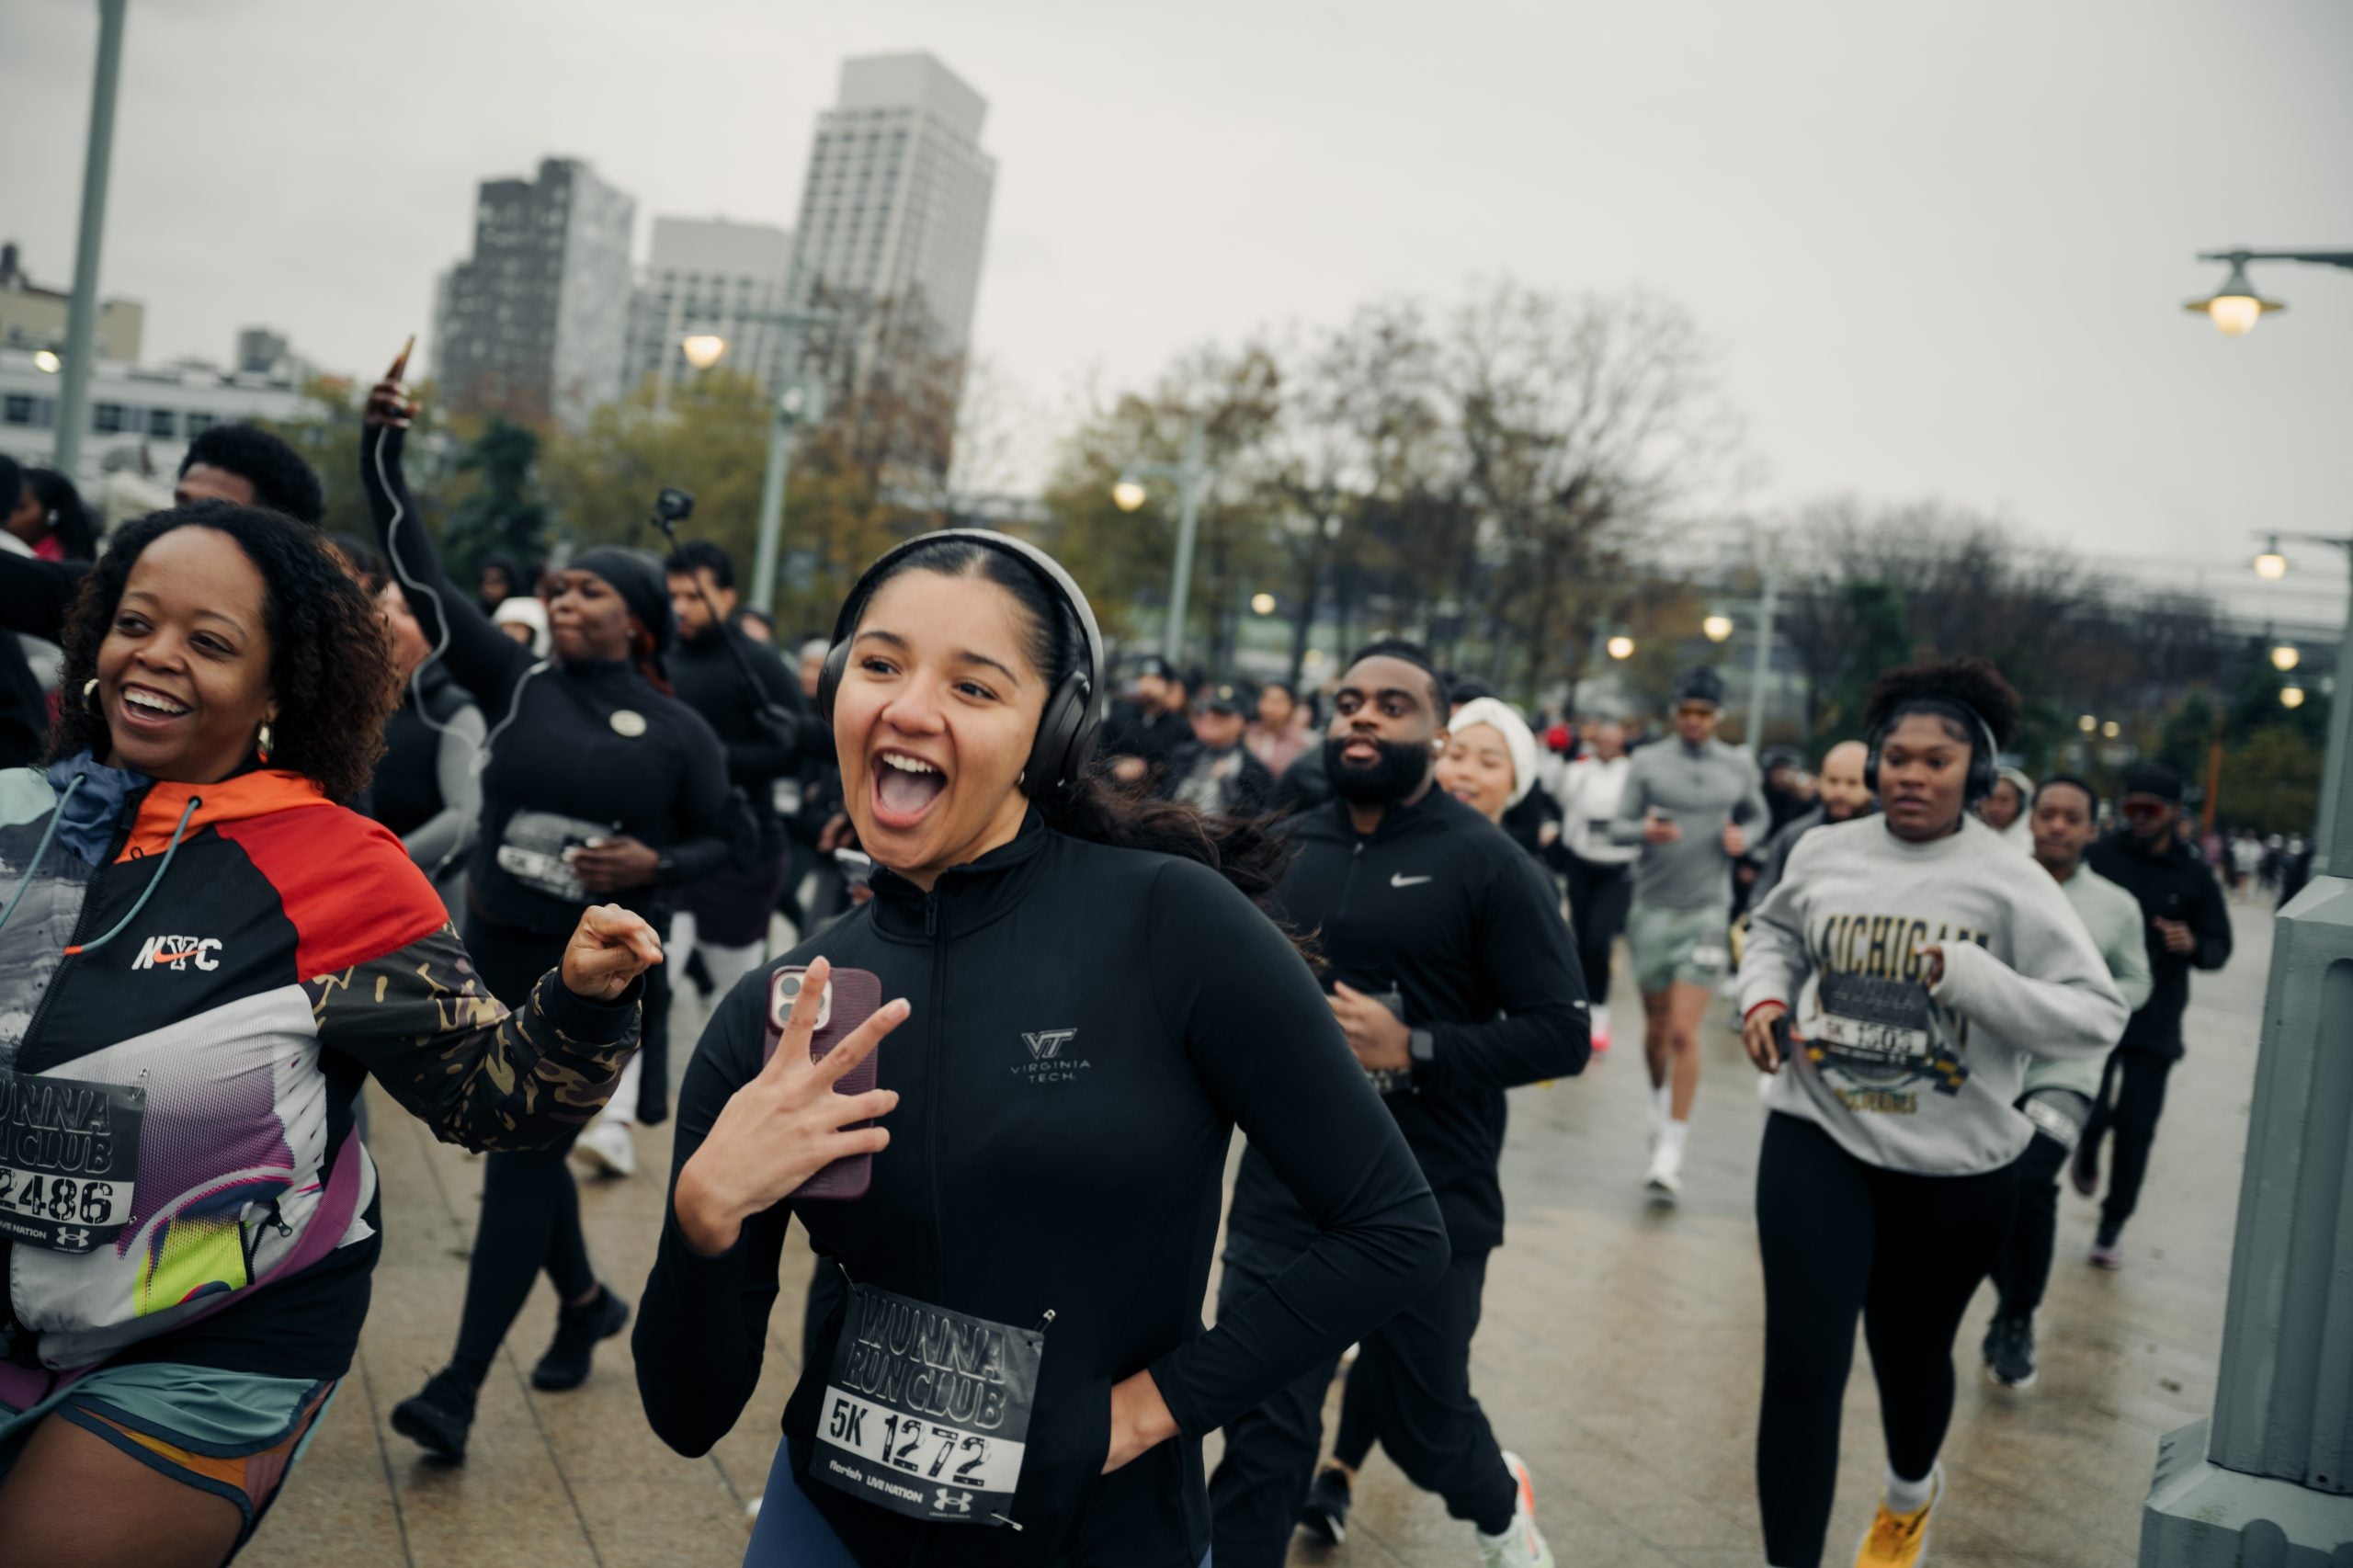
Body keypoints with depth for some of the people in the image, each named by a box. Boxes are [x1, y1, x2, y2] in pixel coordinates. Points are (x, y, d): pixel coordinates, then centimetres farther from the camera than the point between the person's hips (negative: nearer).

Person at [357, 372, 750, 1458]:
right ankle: (586, 1301, 40)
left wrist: (655, 864, -16)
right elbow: (420, 575, -3)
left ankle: (457, 1389, -1)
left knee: (521, 1161, -6)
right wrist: (384, 450, -10)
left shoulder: (676, 732, -4)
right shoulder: (516, 684, 2)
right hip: (499, 956, 4)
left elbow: (730, 839, 4)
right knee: (527, 1148, 15)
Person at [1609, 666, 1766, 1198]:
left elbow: (1758, 816, 20)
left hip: (1706, 913, -1)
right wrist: (1645, 830, -23)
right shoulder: (1648, 762, 1)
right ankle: (1659, 1100, 43)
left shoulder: (1739, 768, 6)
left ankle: (1670, 1153, -7)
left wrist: (1743, 836, -2)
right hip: (1652, 908, 1)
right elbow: (1617, 828, -1)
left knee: (1684, 1033, -11)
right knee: (1656, 1024, 13)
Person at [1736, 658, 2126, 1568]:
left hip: (1955, 1166, -1)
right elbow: (1774, 934, 18)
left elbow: (2099, 1017, -14)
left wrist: (1973, 979, -26)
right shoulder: (1825, 854, -2)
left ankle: (1910, 1495, 55)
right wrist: (1764, 996, -2)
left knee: (1910, 1350, 21)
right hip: (1818, 1138, 1)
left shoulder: (2009, 885, -11)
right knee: (1801, 1363, -8)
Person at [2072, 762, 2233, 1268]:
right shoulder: (2098, 857, -5)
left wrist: (2193, 945, -15)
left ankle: (2112, 1225, 23)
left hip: (2155, 1023, 2)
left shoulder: (2194, 878, 1)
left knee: (2136, 1127, 4)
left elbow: (2220, 947, 8)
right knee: (2092, 1111, -9)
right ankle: (2086, 1152, 30)